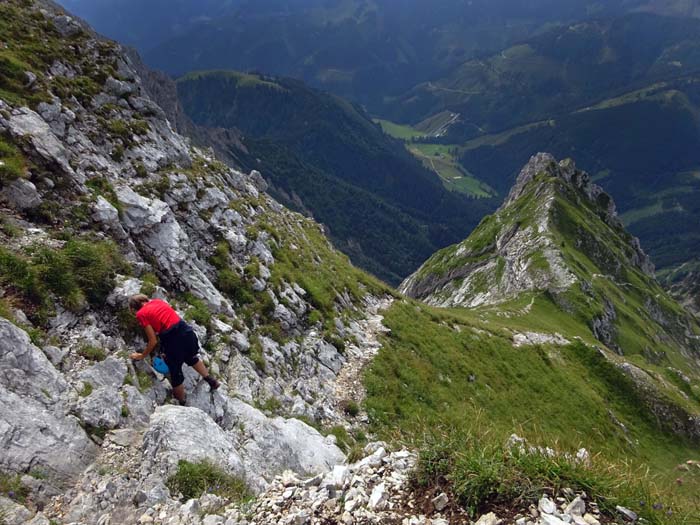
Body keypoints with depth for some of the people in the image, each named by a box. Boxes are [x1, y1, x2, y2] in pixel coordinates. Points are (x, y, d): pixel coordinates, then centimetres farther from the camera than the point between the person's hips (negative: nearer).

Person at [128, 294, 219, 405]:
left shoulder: (141, 314, 1)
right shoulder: (157, 301, 17)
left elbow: (153, 341, 1)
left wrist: (142, 356, 15)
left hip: (173, 339, -5)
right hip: (187, 330, 5)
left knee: (175, 373, 19)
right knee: (192, 358, 36)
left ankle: (182, 403, 38)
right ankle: (211, 381, 45)